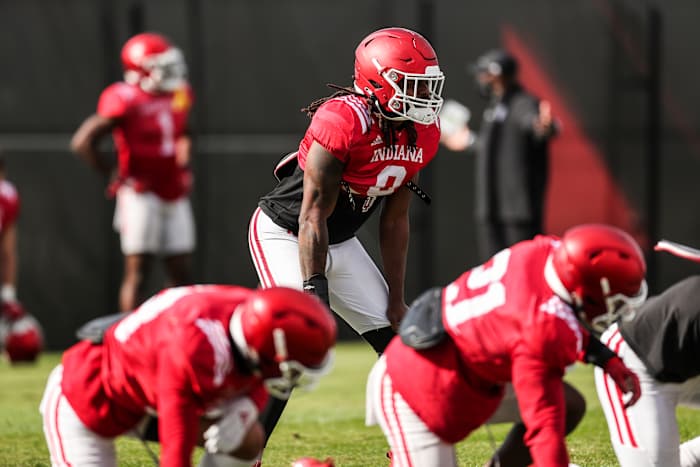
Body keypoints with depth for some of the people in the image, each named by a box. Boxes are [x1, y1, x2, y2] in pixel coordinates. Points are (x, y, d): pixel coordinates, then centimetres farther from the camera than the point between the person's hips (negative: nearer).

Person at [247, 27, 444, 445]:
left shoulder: (422, 135, -6)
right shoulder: (343, 123, -30)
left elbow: (395, 220, 3)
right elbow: (313, 215, -27)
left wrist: (396, 299, 3)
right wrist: (314, 289, -27)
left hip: (340, 242, 8)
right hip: (284, 234, -8)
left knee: (397, 340, 5)